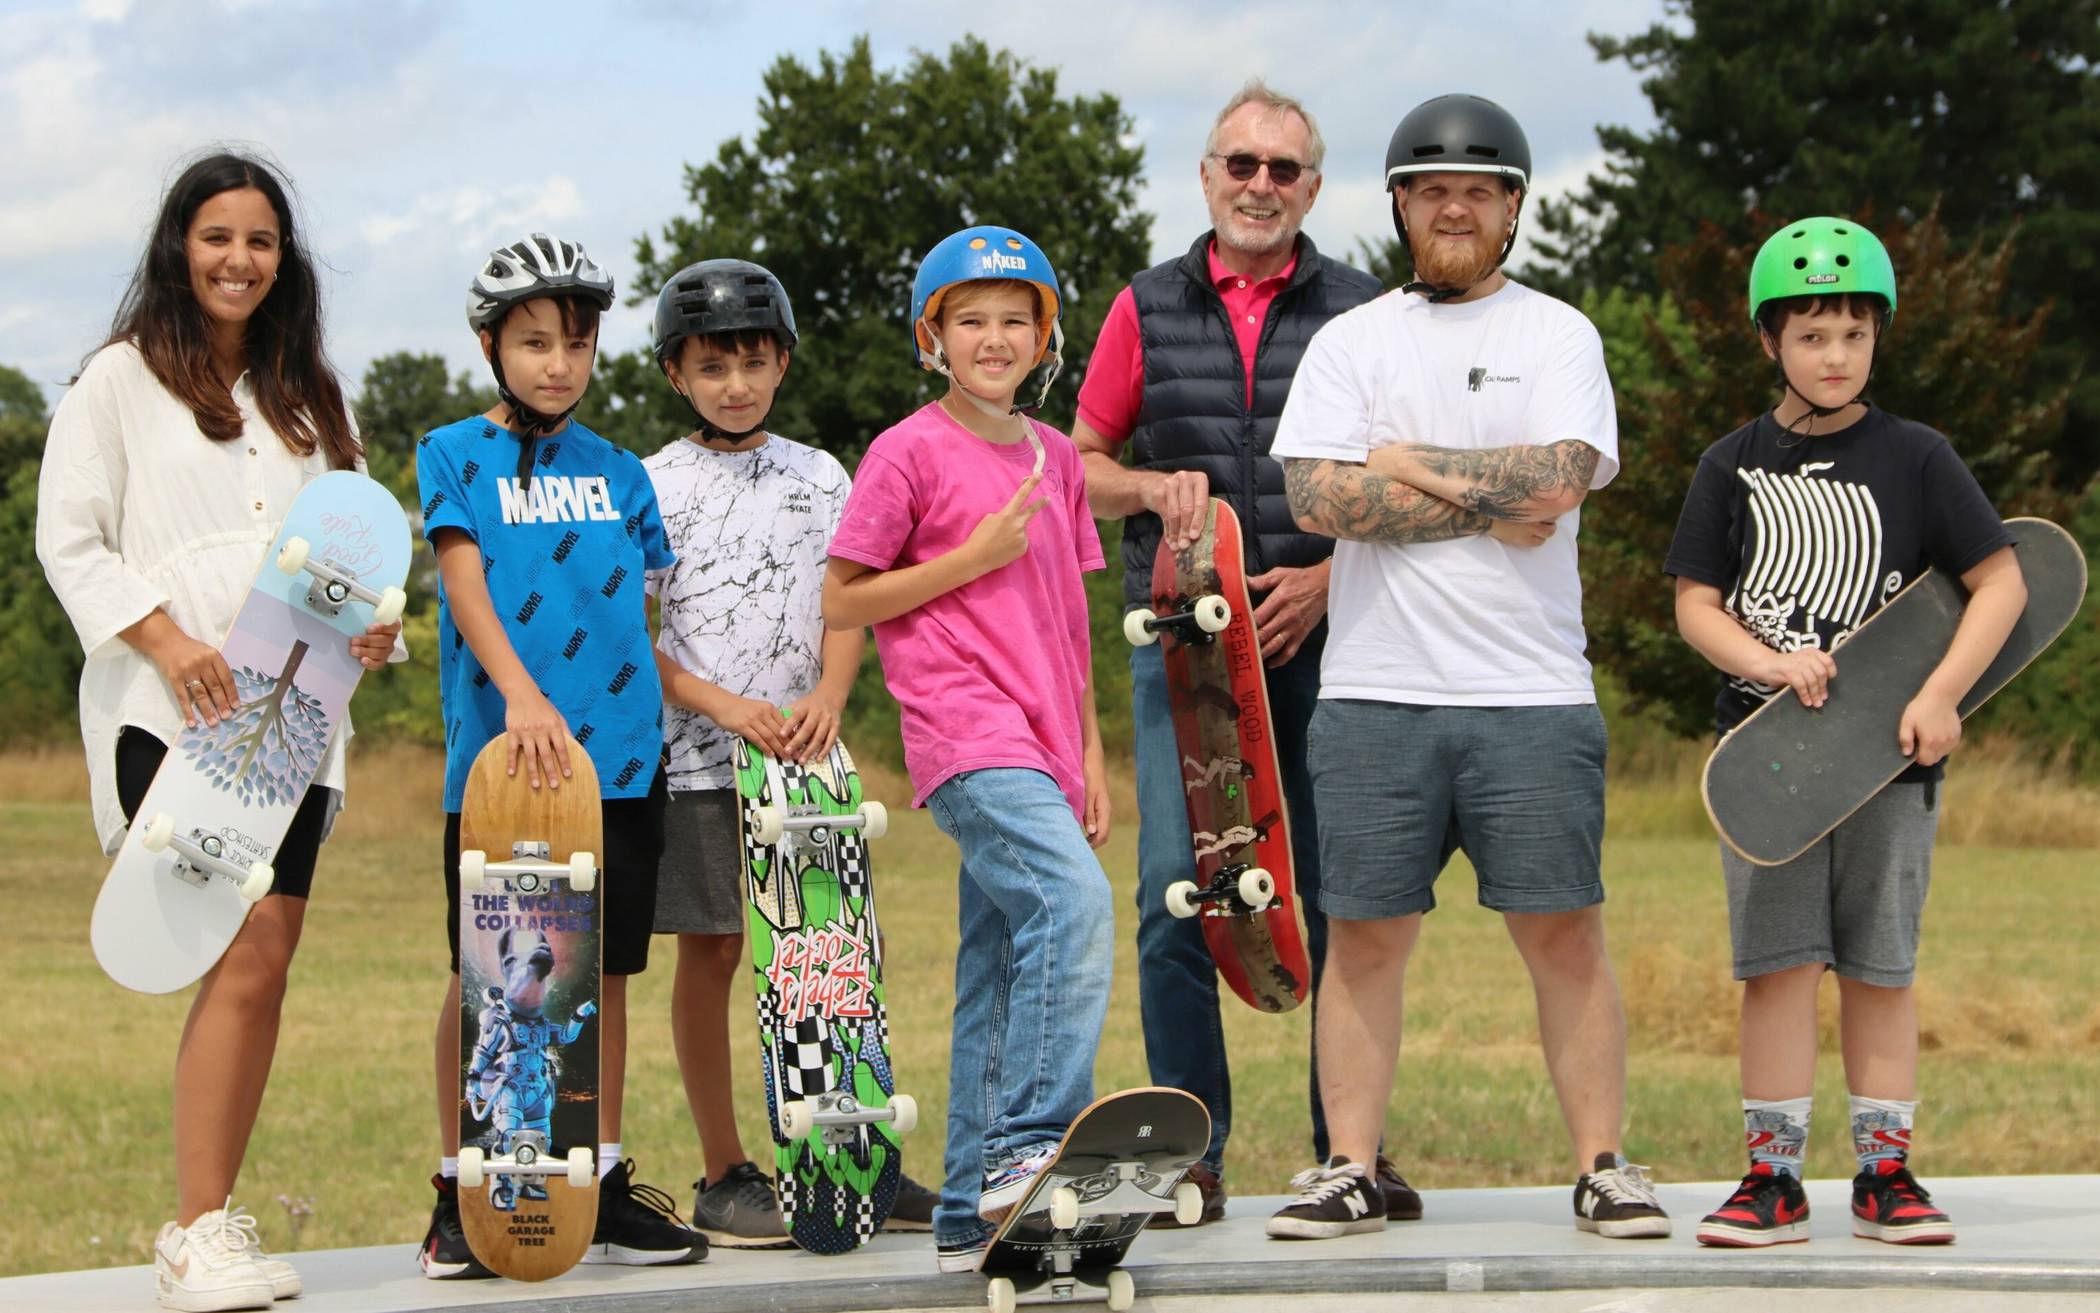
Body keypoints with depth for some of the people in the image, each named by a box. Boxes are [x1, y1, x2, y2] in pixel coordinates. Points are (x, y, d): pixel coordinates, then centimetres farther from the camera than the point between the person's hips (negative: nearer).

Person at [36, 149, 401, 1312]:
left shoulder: (308, 396, 21)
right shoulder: (120, 380, 6)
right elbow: (69, 540, -1)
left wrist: (370, 615, 3)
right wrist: (164, 637, -15)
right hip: (172, 712, -5)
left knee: (260, 961, -1)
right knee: (249, 955, -18)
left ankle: (211, 1220, 5)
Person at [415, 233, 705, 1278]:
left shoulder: (616, 471, 14)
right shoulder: (456, 454, 2)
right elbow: (465, 584, -10)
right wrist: (521, 694, -24)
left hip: (619, 755, 4)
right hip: (497, 750, -4)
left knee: (606, 968, 6)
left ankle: (606, 1190, 13)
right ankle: (459, 1194, 7)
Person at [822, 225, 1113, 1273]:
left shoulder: (1053, 457, 17)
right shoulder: (908, 452, -2)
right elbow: (839, 604, -2)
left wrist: (1090, 754, 18)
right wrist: (973, 557, -8)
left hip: (1037, 744, 7)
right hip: (965, 735, -7)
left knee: (998, 977, 7)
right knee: (1073, 902, -27)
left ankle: (974, 1216, 10)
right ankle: (1028, 1147, -27)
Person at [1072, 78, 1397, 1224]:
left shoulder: (1358, 313, 7)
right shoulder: (1148, 309, 11)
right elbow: (1078, 468, 15)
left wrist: (1330, 577, -8)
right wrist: (1154, 488, -6)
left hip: (1320, 642, -1)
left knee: (1342, 898, -1)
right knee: (1177, 894, -5)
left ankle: (1351, 1148, 9)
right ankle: (1189, 1154, 3)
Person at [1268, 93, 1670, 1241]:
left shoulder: (1559, 337, 8)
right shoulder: (1348, 341, 11)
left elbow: (1557, 480, -10)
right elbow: (1317, 497, -5)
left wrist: (1411, 467, -5)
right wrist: (1492, 500, -7)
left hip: (1533, 694, -1)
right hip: (1374, 691, 1)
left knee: (1563, 934, -1)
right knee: (1364, 935, 2)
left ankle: (1603, 1166, 6)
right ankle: (1349, 1171, 9)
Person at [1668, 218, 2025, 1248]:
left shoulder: (1916, 458, 1)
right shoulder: (1734, 466, 5)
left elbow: (2002, 583, -1)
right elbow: (1696, 604, 3)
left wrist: (1939, 696, -13)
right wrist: (1772, 663, -16)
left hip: (1890, 752, 0)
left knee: (1879, 967, 5)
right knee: (1779, 961, -2)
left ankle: (1885, 1173, 12)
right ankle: (1773, 1177, 3)